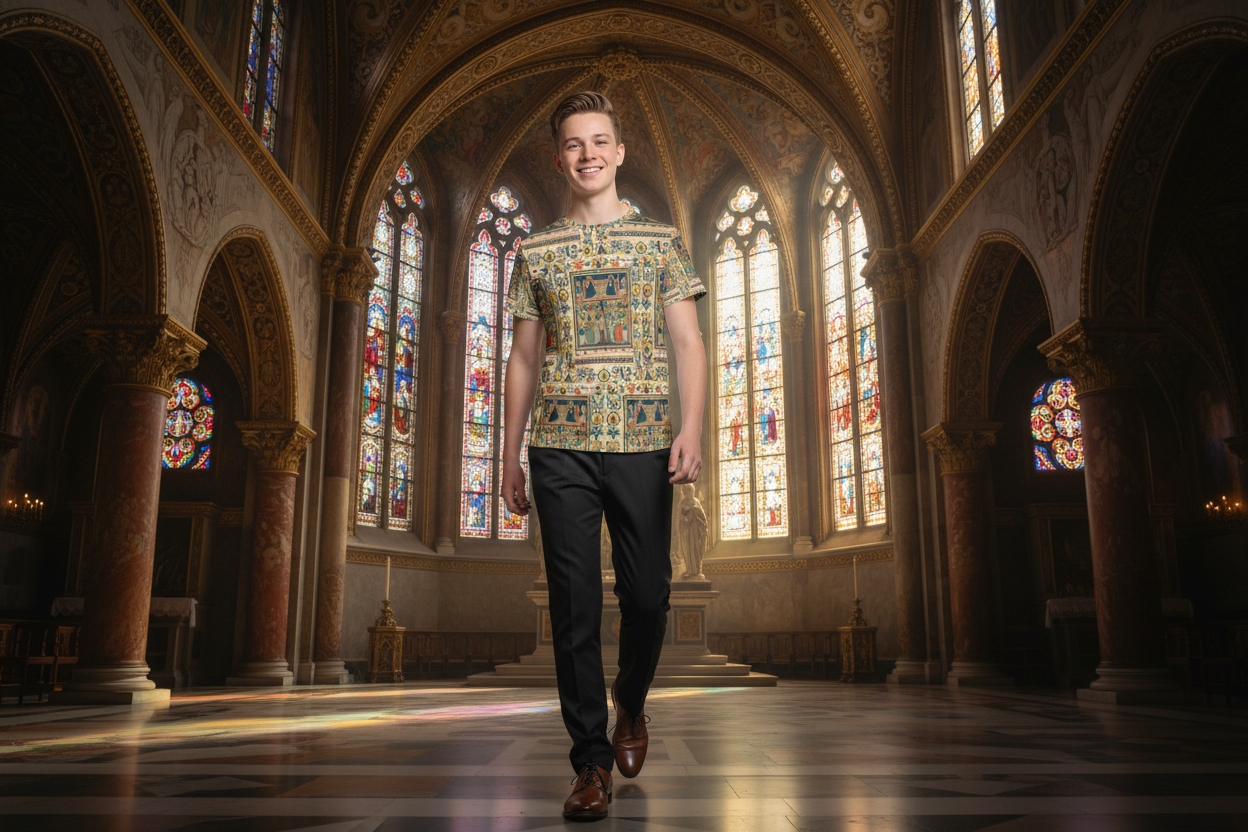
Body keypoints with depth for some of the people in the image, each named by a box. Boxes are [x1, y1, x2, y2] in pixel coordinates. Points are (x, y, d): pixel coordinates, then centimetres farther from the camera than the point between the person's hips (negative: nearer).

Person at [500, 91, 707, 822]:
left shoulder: (661, 241, 11)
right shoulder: (537, 252, 14)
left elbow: (689, 344, 5)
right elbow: (524, 359, 14)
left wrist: (692, 430, -9)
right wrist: (510, 454, 10)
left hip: (642, 442, 0)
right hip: (560, 446, 1)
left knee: (647, 596, 3)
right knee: (575, 604, -1)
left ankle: (631, 704, 34)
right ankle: (592, 761, 10)